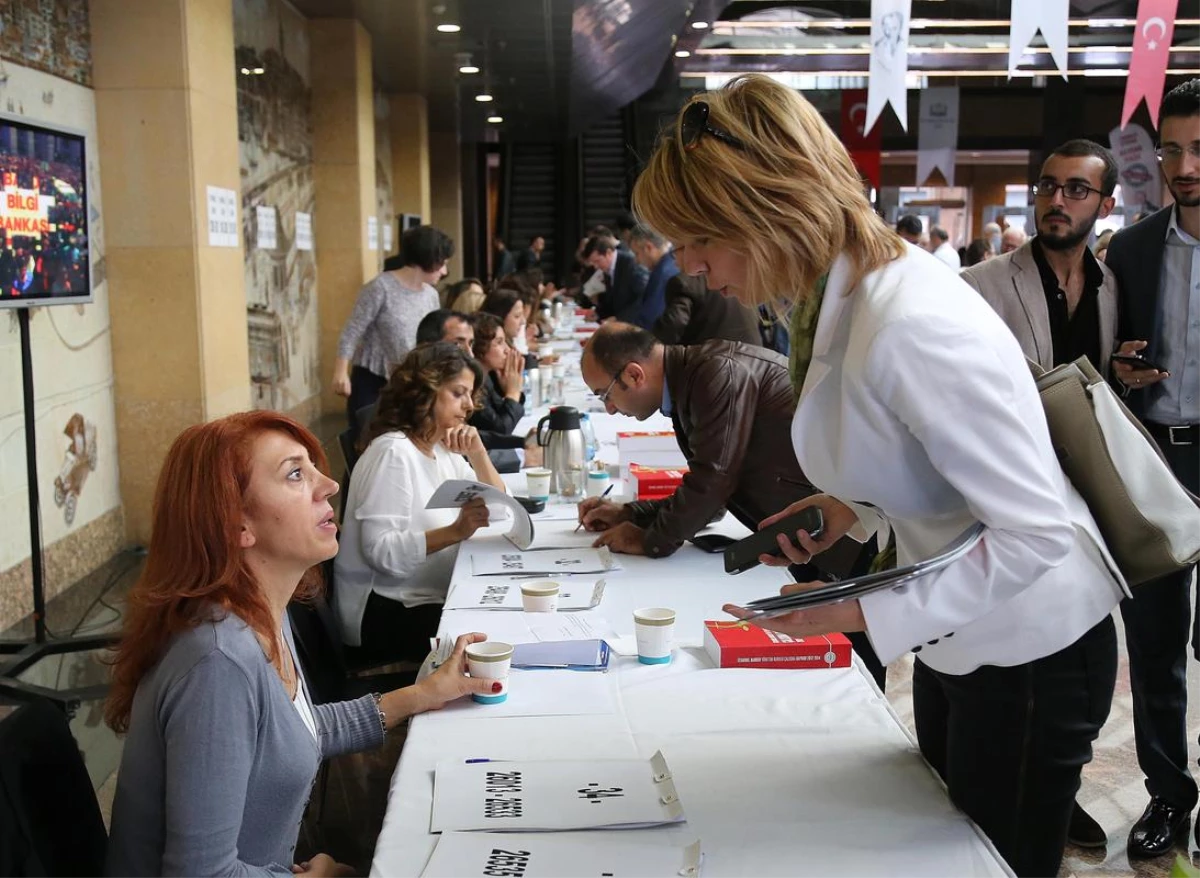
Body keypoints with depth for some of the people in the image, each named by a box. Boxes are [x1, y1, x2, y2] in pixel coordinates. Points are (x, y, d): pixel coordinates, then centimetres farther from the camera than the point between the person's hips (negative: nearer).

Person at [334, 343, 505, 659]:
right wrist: (456, 531, -35)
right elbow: (380, 552, -25)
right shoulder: (393, 452, -16)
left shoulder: (442, 450, 12)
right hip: (386, 612, -9)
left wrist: (478, 453, -6)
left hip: (432, 599, 9)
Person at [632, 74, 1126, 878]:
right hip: (954, 640, 9)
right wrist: (849, 507, -4)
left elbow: (1035, 532, -30)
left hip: (1030, 655, -9)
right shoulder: (844, 295, -4)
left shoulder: (911, 328, -33)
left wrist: (862, 614, -28)